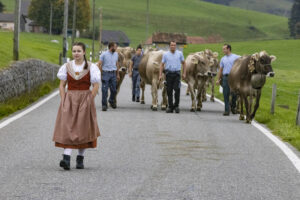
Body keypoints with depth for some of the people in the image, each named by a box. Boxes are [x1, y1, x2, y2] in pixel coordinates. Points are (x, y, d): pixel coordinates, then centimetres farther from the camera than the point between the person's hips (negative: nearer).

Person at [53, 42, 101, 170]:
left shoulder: (91, 67, -1)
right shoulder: (67, 66, 5)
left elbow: (96, 86, -2)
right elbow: (62, 85, 8)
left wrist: (89, 101, -8)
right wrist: (63, 100, -3)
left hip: (85, 101, -1)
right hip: (69, 100, 1)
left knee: (83, 130, 2)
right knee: (67, 128, -11)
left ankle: (80, 159, 15)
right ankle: (66, 159, -19)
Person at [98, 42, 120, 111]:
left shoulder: (116, 54, 11)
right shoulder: (104, 54, -5)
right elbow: (99, 64, -5)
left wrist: (117, 74, 16)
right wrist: (100, 74, -11)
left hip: (113, 74, 4)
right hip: (106, 73, -4)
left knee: (114, 90, 7)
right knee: (105, 90, -4)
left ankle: (111, 101, 34)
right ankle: (104, 105, 4)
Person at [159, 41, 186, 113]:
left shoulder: (179, 54, 6)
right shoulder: (165, 54, 6)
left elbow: (183, 63, 13)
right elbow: (162, 65, 7)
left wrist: (184, 73, 6)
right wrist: (160, 75, -1)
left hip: (177, 74, -1)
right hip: (168, 74, 1)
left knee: (177, 89, -11)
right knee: (169, 91, 2)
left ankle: (176, 105, 2)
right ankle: (170, 107, 10)